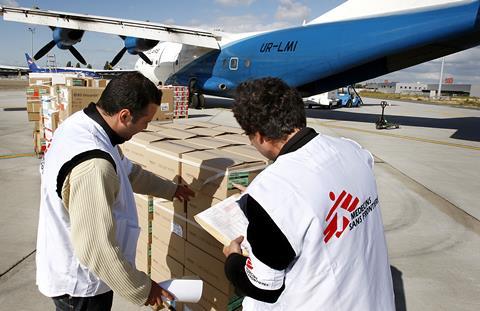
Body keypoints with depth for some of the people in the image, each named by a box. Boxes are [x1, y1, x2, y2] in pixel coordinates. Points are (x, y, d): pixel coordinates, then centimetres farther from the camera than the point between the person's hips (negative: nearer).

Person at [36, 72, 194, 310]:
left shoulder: (80, 123, -5)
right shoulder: (92, 166, -36)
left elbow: (127, 170, 10)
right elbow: (98, 249, -33)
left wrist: (169, 189, 20)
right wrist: (142, 289, -19)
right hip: (79, 284, -9)